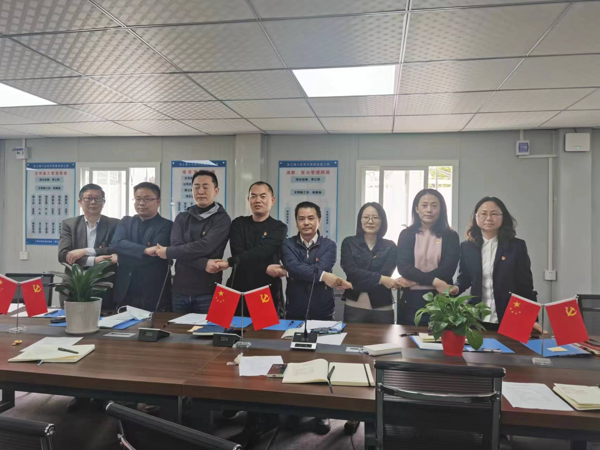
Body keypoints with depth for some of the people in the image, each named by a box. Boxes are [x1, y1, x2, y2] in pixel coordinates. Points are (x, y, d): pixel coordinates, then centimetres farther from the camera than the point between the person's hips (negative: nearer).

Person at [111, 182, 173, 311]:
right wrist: (145, 250, -23)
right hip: (125, 293, 4)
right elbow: (116, 243, -8)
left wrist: (119, 258, -7)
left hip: (154, 295, -3)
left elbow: (154, 256, -14)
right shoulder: (126, 222, 11)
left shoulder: (166, 226, -2)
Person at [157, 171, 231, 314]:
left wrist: (168, 252, -8)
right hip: (180, 290, 4)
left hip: (207, 292, -4)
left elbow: (204, 247, -16)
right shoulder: (182, 218, 10)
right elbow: (177, 245, -6)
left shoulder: (222, 219, -3)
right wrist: (204, 264, -20)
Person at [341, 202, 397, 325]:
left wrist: (353, 284, -15)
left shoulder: (390, 246, 4)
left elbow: (385, 274, -9)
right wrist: (380, 279, -19)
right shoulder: (349, 243, 4)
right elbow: (351, 271, -9)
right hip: (354, 307, 0)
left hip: (383, 308, 1)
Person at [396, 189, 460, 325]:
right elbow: (403, 266, -8)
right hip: (411, 300, 0)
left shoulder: (451, 236, 4)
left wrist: (413, 280, -15)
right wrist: (434, 281, -20)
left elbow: (447, 270, -8)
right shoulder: (407, 234, 5)